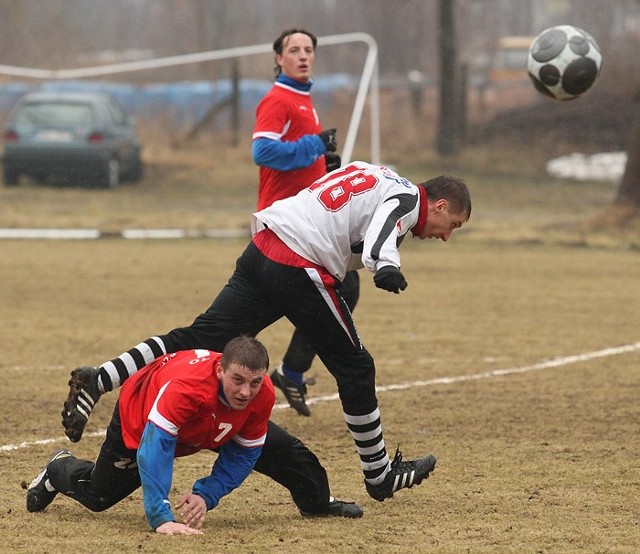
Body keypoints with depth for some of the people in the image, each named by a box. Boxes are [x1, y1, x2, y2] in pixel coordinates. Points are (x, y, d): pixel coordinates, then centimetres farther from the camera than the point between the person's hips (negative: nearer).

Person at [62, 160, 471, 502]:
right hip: (301, 268, -8)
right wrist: (386, 268, -42)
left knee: (199, 338, 0)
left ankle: (98, 381, -13)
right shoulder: (406, 199, -3)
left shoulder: (378, 177, 25)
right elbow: (379, 238, -24)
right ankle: (380, 473, 14)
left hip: (262, 250, 8)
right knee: (354, 368, 5)